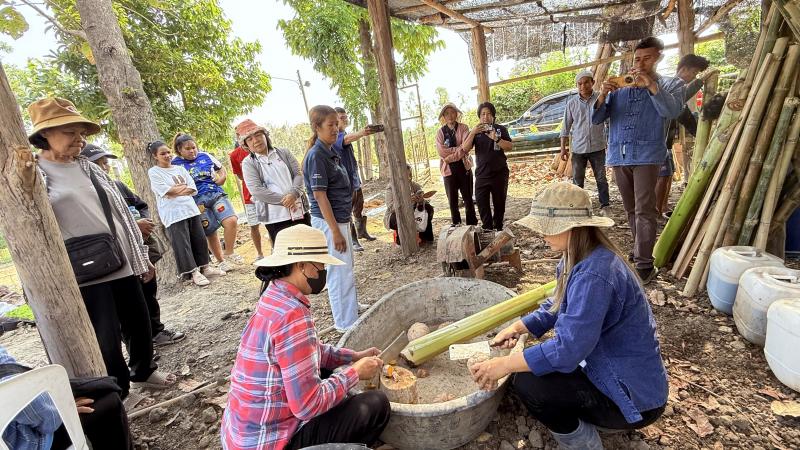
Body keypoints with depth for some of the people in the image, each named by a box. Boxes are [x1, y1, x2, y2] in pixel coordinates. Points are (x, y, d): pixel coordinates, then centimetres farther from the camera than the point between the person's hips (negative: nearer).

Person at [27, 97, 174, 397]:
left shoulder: (89, 168, 12)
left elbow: (121, 213, 15)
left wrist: (142, 256, 15)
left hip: (122, 265, 5)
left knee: (140, 325, 16)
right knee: (107, 341, 0)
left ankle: (143, 371, 41)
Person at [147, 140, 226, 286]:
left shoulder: (180, 168, 14)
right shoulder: (153, 172, 0)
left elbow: (193, 189, 6)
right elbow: (167, 192, -12)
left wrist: (176, 190, -8)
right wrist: (184, 187, -1)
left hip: (190, 209, 5)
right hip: (173, 214, -5)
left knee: (199, 239, 8)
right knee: (182, 244, -3)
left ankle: (205, 267, 19)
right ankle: (194, 272, 3)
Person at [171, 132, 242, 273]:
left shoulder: (205, 156, 9)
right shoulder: (175, 164, 1)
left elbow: (222, 170, 20)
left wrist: (219, 180, 4)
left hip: (216, 194, 2)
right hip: (197, 201, -2)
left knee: (231, 221, -18)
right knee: (210, 233, 2)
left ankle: (229, 254, 0)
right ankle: (221, 261, 19)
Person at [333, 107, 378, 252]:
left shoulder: (345, 134, 15)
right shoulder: (335, 136, -16)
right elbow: (347, 139, -39)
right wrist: (361, 133, -58)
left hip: (355, 179, 9)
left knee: (360, 208, 18)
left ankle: (362, 232, 33)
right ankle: (353, 241, 5)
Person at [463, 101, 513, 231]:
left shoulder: (500, 129, 2)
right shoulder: (475, 131, 6)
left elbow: (510, 147, -8)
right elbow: (465, 148, -6)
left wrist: (496, 139, -24)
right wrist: (473, 133, -20)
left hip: (499, 173, -1)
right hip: (481, 174, 1)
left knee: (499, 203, 7)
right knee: (482, 204, -3)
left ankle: (498, 228, 21)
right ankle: (487, 229, 6)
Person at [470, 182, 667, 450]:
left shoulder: (593, 275, -32)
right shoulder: (582, 257, 0)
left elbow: (568, 349, -33)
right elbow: (558, 306, 11)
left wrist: (504, 365, -25)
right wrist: (517, 328, -2)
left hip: (635, 397, -9)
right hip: (615, 369, 10)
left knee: (527, 385, -18)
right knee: (532, 365, 12)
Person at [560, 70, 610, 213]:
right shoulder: (571, 103, 3)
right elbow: (566, 126, 7)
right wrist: (563, 147, 4)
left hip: (597, 147, -1)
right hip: (578, 148, 1)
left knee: (601, 178, 7)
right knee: (577, 180, 6)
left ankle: (604, 206, 17)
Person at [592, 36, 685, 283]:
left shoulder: (671, 84, 9)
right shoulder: (619, 87, 16)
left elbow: (672, 111, -11)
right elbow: (596, 119, 7)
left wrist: (650, 85, -16)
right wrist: (603, 96, -11)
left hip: (647, 155, -4)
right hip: (618, 155, 4)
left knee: (644, 211, -11)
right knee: (631, 210, 13)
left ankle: (644, 265, -9)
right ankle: (641, 251, 27)